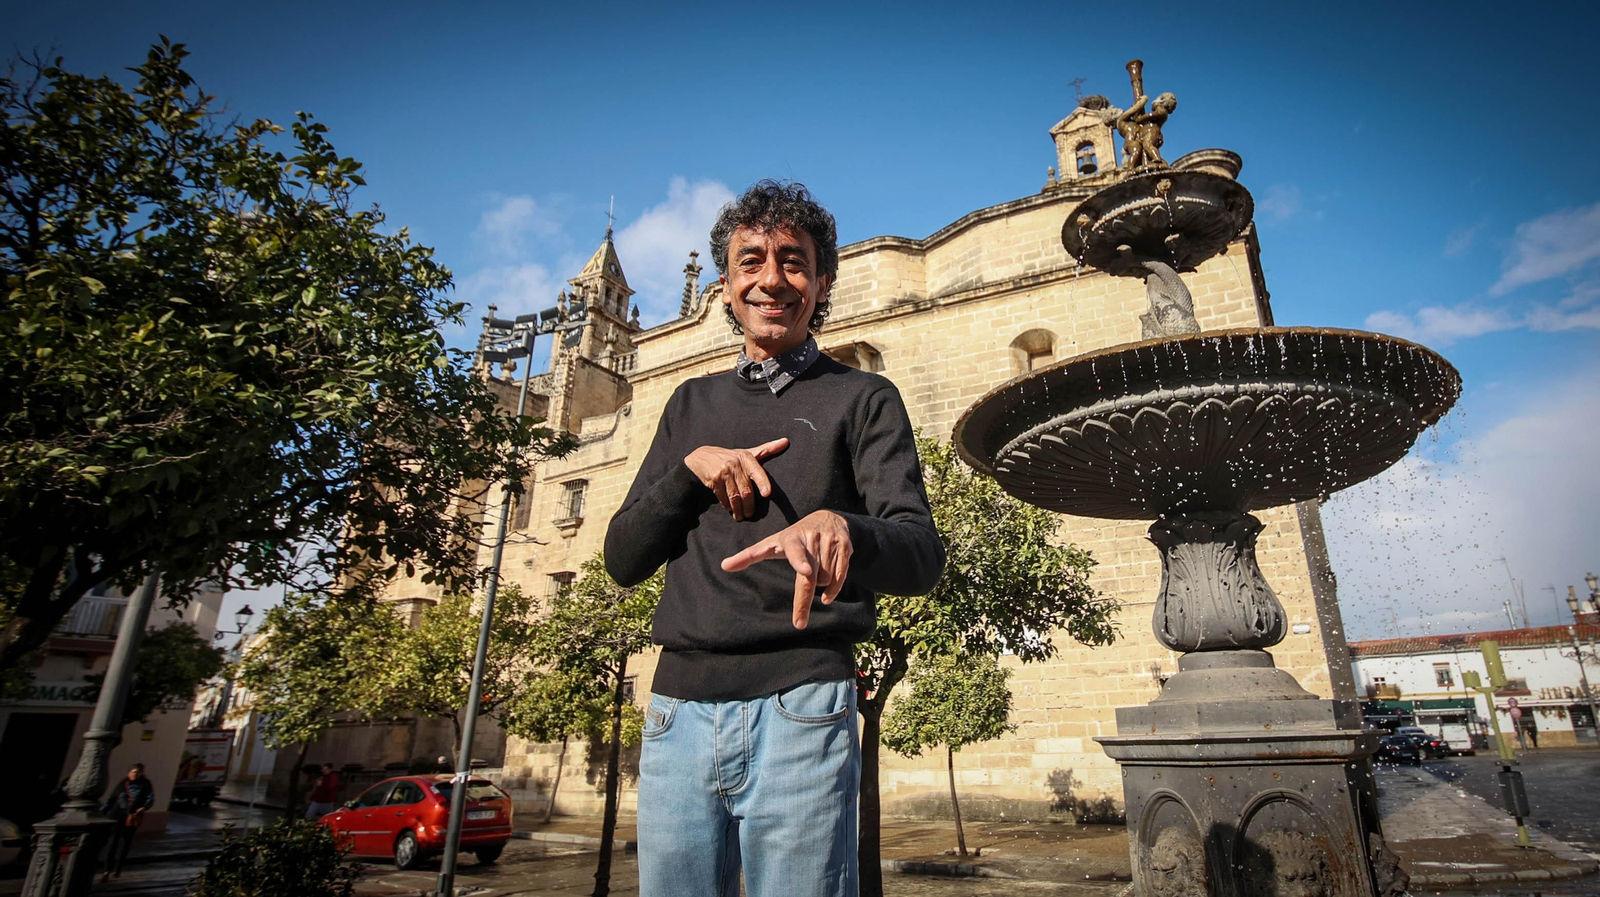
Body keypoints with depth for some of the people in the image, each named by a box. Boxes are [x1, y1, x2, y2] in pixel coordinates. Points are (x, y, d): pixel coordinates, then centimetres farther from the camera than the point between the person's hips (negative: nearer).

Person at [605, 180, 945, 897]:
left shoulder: (862, 398, 4)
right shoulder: (693, 403, 16)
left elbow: (922, 555, -8)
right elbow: (623, 559, 12)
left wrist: (840, 528, -31)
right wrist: (692, 467, -6)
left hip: (800, 710, -3)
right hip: (678, 708, 4)